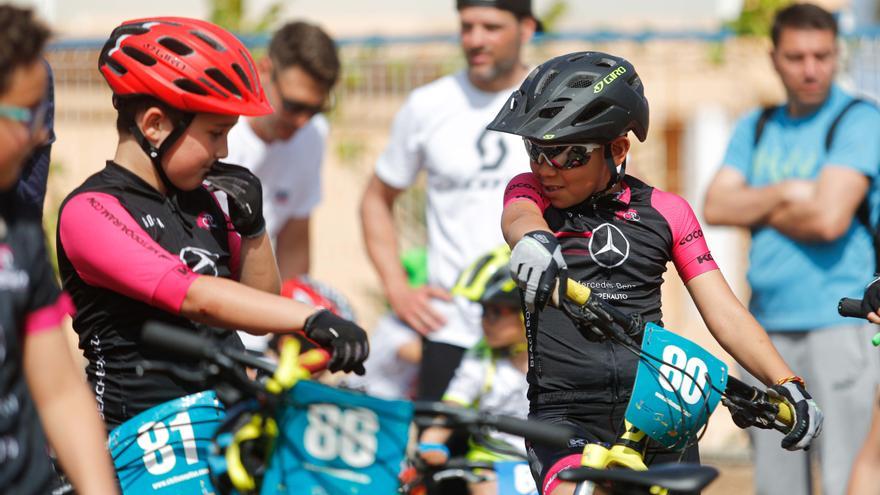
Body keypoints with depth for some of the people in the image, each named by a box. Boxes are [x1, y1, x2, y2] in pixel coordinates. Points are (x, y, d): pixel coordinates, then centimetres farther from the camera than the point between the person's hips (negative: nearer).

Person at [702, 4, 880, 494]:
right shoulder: (756, 128, 16)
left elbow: (829, 218, -15)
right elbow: (717, 207, 4)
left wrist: (757, 210, 0)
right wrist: (783, 194, -9)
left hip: (839, 323, -6)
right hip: (768, 325, 6)